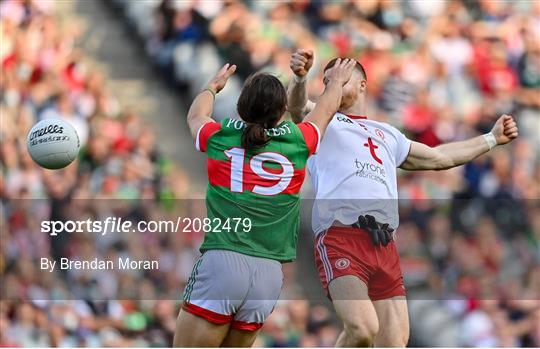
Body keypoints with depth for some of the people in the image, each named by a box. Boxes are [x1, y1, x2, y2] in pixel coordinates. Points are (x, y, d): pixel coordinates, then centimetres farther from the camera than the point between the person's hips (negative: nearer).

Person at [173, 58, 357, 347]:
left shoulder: (220, 136, 5)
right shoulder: (298, 141, 7)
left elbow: (196, 115, 31)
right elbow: (326, 110, 31)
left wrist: (213, 85, 51)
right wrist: (336, 81, 51)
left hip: (222, 261, -3)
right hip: (270, 273, 3)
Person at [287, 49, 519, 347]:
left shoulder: (386, 134, 32)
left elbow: (438, 157, 43)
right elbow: (297, 106, -7)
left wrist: (491, 139, 47)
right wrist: (300, 78, -30)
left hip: (385, 247, 6)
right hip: (340, 238, -5)